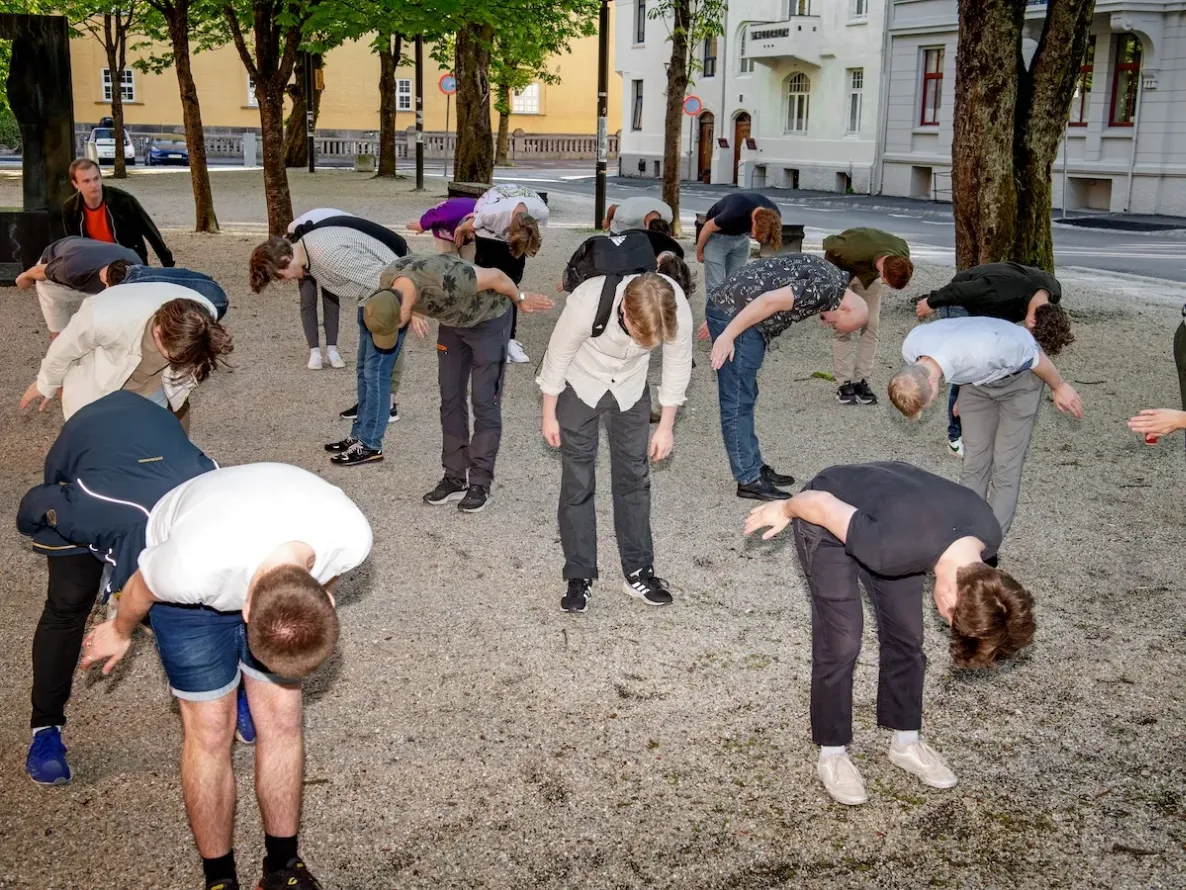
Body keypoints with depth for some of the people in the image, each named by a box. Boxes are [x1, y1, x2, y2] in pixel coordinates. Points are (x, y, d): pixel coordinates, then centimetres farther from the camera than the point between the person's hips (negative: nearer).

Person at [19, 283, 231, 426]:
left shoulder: (204, 316, -31)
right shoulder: (106, 318, -42)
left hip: (153, 396, 4)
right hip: (96, 398, -3)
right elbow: (66, 348, -17)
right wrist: (46, 385, 2)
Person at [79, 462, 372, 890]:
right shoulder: (193, 564, -43)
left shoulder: (352, 534, -36)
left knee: (282, 720, 1)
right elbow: (140, 589, -17)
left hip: (264, 565, 3)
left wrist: (320, 597, 12)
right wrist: (119, 632, 3)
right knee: (211, 730, -1)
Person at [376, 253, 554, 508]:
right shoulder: (388, 281, -21)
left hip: (488, 319, -6)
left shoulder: (445, 281, -42)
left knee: (485, 402, -5)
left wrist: (520, 299, -7)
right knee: (450, 399, 5)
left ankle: (480, 484, 1)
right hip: (453, 321, 6)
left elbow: (494, 276, -25)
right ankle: (455, 478, 12)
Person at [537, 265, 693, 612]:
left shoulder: (678, 311, -32)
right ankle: (579, 576, 9)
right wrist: (549, 415, -8)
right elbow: (558, 356, -19)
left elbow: (678, 365, -11)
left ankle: (638, 570, 17)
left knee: (634, 477, 6)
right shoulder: (587, 303, -39)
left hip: (630, 389, 2)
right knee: (577, 482, -1)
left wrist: (666, 425, -3)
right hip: (581, 386, -2)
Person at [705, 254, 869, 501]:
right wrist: (728, 335, -21)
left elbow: (764, 284, 21)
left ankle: (754, 467, 25)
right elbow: (770, 301, -23)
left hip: (729, 308, 10)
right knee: (738, 403, -3)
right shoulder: (829, 288, -14)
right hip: (734, 314, -10)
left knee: (745, 398, 16)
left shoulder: (824, 276, 17)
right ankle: (749, 479, 3)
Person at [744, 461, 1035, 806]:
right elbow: (821, 503, -29)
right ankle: (832, 753, 12)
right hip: (829, 522, -6)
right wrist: (783, 511, -8)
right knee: (841, 643, -6)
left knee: (906, 636, 7)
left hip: (884, 500, 6)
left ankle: (905, 743, 24)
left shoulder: (988, 536, -22)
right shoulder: (893, 547, -43)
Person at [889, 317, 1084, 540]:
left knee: (1005, 464, -5)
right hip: (976, 379, 5)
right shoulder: (910, 348, -24)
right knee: (974, 459, 3)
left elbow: (1033, 356, -24)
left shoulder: (980, 350, -44)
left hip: (1018, 377, -5)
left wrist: (1059, 386, -7)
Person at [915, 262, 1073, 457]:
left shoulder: (1053, 293, -20)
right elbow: (958, 290, -28)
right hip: (960, 304, -7)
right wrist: (931, 303, -12)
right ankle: (956, 437, -3)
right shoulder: (1002, 293, -42)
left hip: (989, 308, 7)